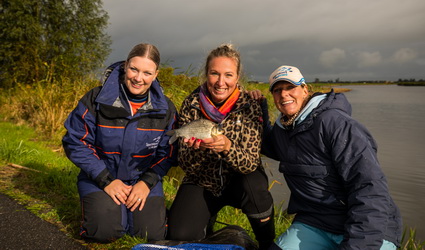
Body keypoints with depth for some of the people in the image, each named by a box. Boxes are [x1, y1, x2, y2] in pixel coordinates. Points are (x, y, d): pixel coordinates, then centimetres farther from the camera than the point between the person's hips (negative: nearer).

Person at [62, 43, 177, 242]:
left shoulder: (165, 108, -5)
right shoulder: (96, 99, -12)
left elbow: (167, 153, -1)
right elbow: (76, 143, -9)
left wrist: (147, 182, -15)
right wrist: (106, 180, -16)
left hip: (144, 178, 2)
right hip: (99, 176, -1)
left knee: (153, 233, -12)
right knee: (105, 230, -21)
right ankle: (98, 205, 14)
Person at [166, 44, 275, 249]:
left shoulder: (249, 107, -16)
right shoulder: (191, 104, -13)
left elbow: (251, 163, -21)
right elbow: (185, 165, -13)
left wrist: (227, 147, -41)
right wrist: (197, 149, -36)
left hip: (238, 181, 0)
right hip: (202, 183, 1)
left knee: (254, 186, -34)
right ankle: (206, 221, 17)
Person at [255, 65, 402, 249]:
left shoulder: (334, 122, -15)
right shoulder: (281, 128, 6)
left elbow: (370, 188, -20)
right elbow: (268, 147, 30)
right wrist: (259, 112, 13)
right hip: (314, 226, 5)